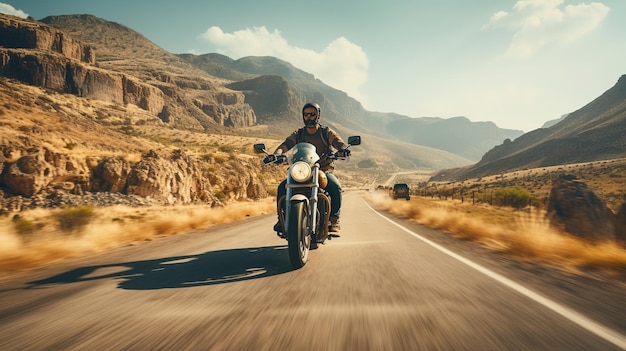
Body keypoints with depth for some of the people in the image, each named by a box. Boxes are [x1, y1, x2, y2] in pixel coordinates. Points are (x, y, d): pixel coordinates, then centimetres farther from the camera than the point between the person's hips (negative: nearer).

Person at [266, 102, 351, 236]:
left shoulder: (327, 132, 5)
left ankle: (334, 221, -19)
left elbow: (338, 142, -11)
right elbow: (285, 145, -5)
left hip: (324, 171, -2)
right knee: (282, 187, -21)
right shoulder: (298, 134, 11)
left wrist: (343, 149, -37)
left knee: (336, 188, -32)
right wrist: (276, 154, -28)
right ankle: (282, 218, -7)